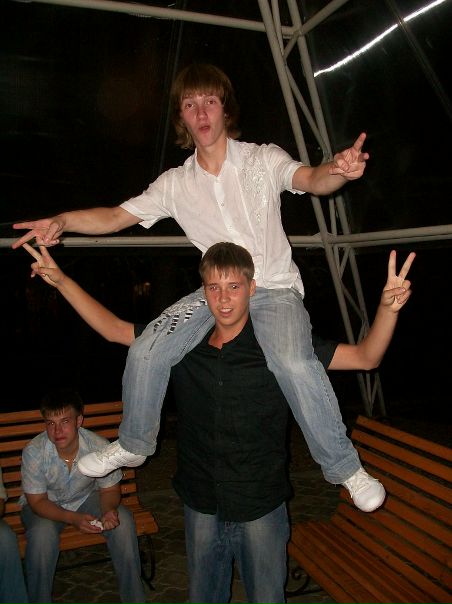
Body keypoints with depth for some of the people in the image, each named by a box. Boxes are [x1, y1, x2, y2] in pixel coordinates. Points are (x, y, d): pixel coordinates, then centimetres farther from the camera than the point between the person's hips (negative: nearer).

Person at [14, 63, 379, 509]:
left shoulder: (264, 159, -4)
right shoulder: (175, 184, 4)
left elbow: (312, 180, -20)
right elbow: (116, 217, 1)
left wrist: (338, 170, -45)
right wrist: (63, 220, -17)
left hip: (275, 288, -3)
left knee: (293, 361, -32)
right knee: (145, 351, -13)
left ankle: (343, 466, -9)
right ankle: (133, 445, 13)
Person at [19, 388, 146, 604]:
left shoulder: (99, 447, -26)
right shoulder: (33, 452, -29)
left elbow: (110, 490, -9)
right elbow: (37, 501, -19)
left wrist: (109, 511, -32)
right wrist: (74, 518, -34)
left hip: (86, 498, 2)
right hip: (44, 505, -1)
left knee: (123, 521, -22)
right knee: (42, 534, -33)